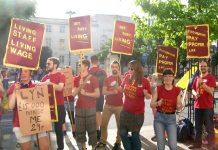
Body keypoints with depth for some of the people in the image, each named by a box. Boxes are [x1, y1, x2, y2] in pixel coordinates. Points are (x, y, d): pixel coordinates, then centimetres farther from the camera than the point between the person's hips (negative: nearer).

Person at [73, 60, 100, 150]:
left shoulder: (93, 79, -3)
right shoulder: (76, 79, 8)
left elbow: (97, 94, -7)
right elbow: (73, 94, 3)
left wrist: (86, 93, -15)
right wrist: (80, 86, -11)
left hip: (90, 108, -4)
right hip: (79, 108, 4)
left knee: (91, 129, -1)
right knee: (79, 129, 8)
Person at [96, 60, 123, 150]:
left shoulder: (121, 78, 2)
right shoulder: (107, 79, 6)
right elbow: (104, 92, -2)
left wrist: (119, 75, -21)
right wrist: (113, 92, -18)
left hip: (119, 105, -2)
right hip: (108, 105, 2)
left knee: (120, 125, 4)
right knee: (103, 124, 3)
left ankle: (118, 142, 17)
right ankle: (103, 141, 18)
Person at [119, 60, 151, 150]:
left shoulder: (144, 81, -13)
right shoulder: (127, 77, -3)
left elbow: (149, 97, -4)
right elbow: (122, 88, 15)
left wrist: (145, 93, -24)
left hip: (138, 113, -4)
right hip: (125, 111, 4)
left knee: (135, 135, 8)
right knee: (122, 133, 11)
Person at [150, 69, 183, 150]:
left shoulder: (177, 90, -1)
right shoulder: (158, 89, -3)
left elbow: (178, 108, 4)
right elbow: (151, 104, -5)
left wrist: (179, 106, -18)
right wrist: (157, 103, -26)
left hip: (171, 118, 0)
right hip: (159, 117, 0)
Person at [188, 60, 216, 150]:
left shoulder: (211, 77, -5)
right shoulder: (197, 78, 13)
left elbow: (211, 91, -15)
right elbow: (193, 90, 18)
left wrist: (202, 83, -24)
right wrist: (195, 93, -4)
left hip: (208, 107, -6)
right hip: (197, 106, 6)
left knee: (209, 127, -1)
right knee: (198, 126, 14)